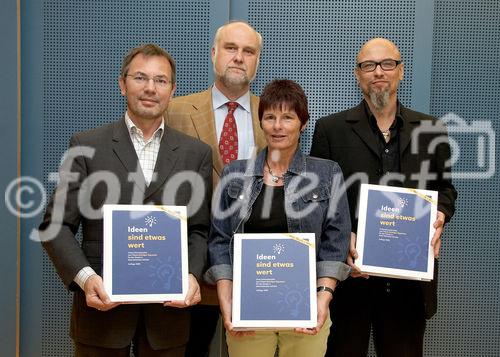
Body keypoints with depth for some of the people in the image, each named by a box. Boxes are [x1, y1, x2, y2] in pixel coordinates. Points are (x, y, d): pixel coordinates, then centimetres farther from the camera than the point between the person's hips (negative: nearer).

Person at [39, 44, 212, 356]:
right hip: (102, 304, -1)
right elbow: (57, 224, -1)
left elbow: (199, 230, 7)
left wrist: (193, 275, -10)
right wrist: (85, 277, -15)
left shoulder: (196, 153, 5)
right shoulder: (87, 146, 0)